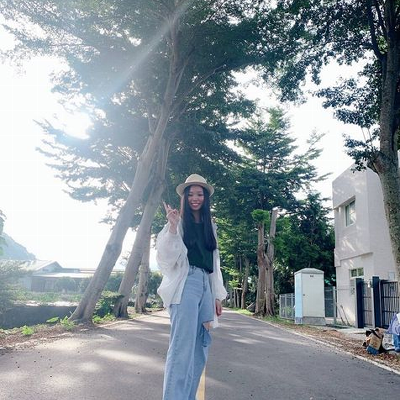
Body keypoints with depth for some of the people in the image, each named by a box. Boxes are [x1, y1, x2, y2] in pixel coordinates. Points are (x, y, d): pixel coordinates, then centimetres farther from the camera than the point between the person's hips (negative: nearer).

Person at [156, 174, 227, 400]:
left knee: (200, 347, 7)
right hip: (185, 283, -6)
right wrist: (173, 227, -22)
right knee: (182, 347, -14)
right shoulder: (179, 222, 2)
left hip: (206, 285, 7)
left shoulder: (210, 226, 19)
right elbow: (167, 256, -7)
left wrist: (218, 296, 15)